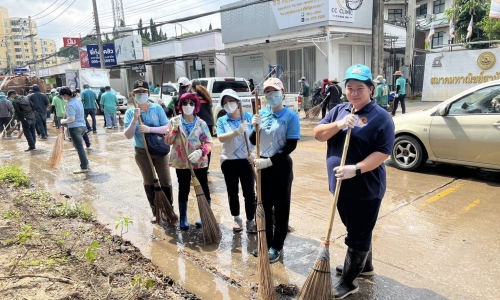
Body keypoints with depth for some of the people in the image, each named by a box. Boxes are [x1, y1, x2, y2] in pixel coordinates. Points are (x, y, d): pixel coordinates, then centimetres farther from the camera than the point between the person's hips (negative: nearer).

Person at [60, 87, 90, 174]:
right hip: (82, 126, 9)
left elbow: (71, 119, -24)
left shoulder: (70, 104, -19)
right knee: (79, 146, 23)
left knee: (79, 147, -1)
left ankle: (84, 167, 6)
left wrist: (63, 121, -7)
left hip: (75, 128, -9)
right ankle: (85, 163, 29)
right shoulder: (78, 100, 9)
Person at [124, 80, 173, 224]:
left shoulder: (157, 108, -8)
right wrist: (135, 119, -25)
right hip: (142, 152, 1)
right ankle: (155, 211, 26)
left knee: (165, 180, 4)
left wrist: (150, 129, -25)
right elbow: (128, 135, -12)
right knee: (148, 182, 12)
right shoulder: (130, 112, -6)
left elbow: (167, 128, -12)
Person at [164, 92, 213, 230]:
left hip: (199, 162, -1)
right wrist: (175, 129, -19)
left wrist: (201, 151, -29)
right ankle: (183, 218, 23)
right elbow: (168, 141, -3)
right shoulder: (174, 121, 0)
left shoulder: (201, 123, -5)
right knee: (183, 190, 10)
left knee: (204, 189, 8)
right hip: (181, 162, 1)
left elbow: (209, 143, -9)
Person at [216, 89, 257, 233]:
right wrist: (237, 131, -32)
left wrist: (254, 152, -18)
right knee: (232, 192, 12)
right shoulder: (221, 120, 0)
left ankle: (250, 220, 19)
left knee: (249, 192, 4)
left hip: (246, 161, -1)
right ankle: (236, 219, 29)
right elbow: (221, 138, -17)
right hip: (229, 162, 1)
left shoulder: (249, 117, -2)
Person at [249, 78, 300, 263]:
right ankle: (266, 243, 31)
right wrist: (255, 126, -13)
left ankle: (277, 247, 21)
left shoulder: (291, 116, -11)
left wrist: (270, 161, -20)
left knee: (280, 208, 7)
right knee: (264, 206, 15)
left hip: (281, 166, -5)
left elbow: (291, 145, -16)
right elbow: (253, 141, 7)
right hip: (263, 165, 6)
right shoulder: (262, 114, 4)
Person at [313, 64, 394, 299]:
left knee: (358, 235, 6)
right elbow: (318, 134, -1)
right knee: (356, 230, 24)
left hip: (365, 188, -6)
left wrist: (356, 169, -29)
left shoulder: (381, 117, -11)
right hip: (340, 185, 6)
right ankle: (364, 265, 45)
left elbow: (382, 153, -18)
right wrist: (338, 125, -19)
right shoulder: (339, 110, 6)